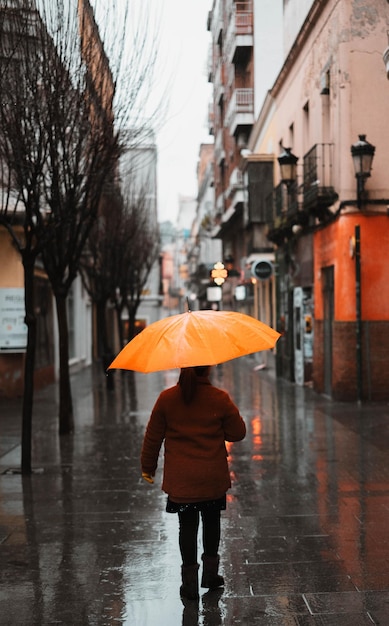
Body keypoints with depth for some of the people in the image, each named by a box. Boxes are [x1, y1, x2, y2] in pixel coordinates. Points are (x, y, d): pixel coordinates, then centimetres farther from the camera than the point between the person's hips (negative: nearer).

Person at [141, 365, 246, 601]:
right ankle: (211, 573, 27)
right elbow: (238, 433, -2)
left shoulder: (167, 398, -8)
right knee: (212, 522, 19)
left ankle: (190, 582, 13)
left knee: (187, 526, 9)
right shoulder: (220, 399, -11)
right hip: (213, 478, 0)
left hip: (180, 479, 0)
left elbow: (153, 436, 0)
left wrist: (148, 466, 13)